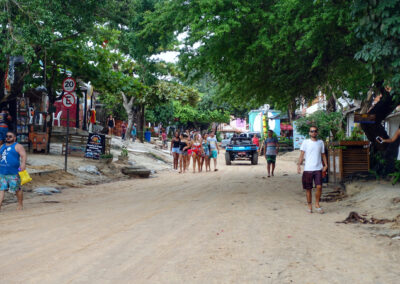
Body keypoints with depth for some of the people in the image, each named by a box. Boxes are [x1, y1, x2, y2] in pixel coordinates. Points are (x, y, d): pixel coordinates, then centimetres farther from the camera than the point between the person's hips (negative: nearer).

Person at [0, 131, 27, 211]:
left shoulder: (17, 146, -3)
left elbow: (23, 155, -16)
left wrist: (23, 164, -33)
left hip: (13, 173, -6)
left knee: (17, 189, 4)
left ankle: (20, 205, 20)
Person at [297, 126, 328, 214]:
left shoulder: (320, 142, 12)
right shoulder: (305, 142, 2)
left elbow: (323, 154, 17)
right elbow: (302, 154, -1)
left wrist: (325, 165, 5)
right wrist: (299, 165, -12)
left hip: (318, 169, 2)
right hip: (308, 169, -2)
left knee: (319, 187, -10)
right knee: (308, 188, 4)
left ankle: (317, 204, 8)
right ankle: (309, 206, 16)